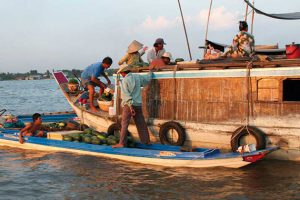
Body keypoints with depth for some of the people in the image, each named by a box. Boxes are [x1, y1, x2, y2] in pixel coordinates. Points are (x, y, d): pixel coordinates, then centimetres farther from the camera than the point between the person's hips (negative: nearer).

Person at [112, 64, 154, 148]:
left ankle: (122, 143, -8)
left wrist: (130, 106, -20)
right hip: (138, 104, 6)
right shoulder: (137, 77, 6)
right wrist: (150, 72, 44)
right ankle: (146, 141, 21)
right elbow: (147, 79, 23)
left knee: (124, 124, -4)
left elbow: (126, 94, -17)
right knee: (141, 123, 14)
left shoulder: (125, 81, -10)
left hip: (129, 104, -6)